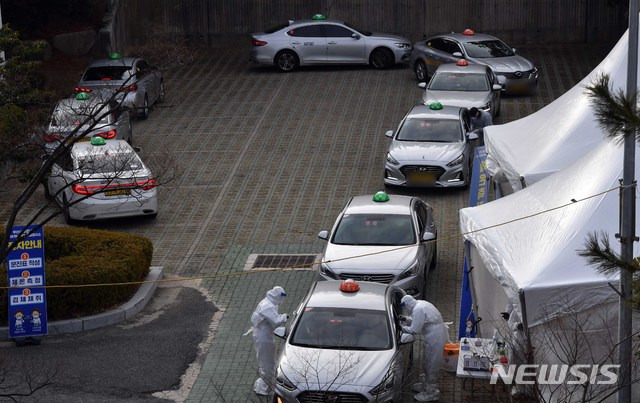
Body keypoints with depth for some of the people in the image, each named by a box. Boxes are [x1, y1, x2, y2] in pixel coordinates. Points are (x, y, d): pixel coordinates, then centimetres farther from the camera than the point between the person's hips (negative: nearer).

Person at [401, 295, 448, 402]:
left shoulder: (418, 310, -21)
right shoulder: (421, 304, 11)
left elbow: (415, 330, -22)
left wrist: (403, 328, -7)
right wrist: (407, 320, 15)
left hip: (435, 338, -10)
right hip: (435, 336, 10)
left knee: (431, 365, -2)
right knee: (427, 363, 21)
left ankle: (431, 393, 5)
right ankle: (427, 385, 35)